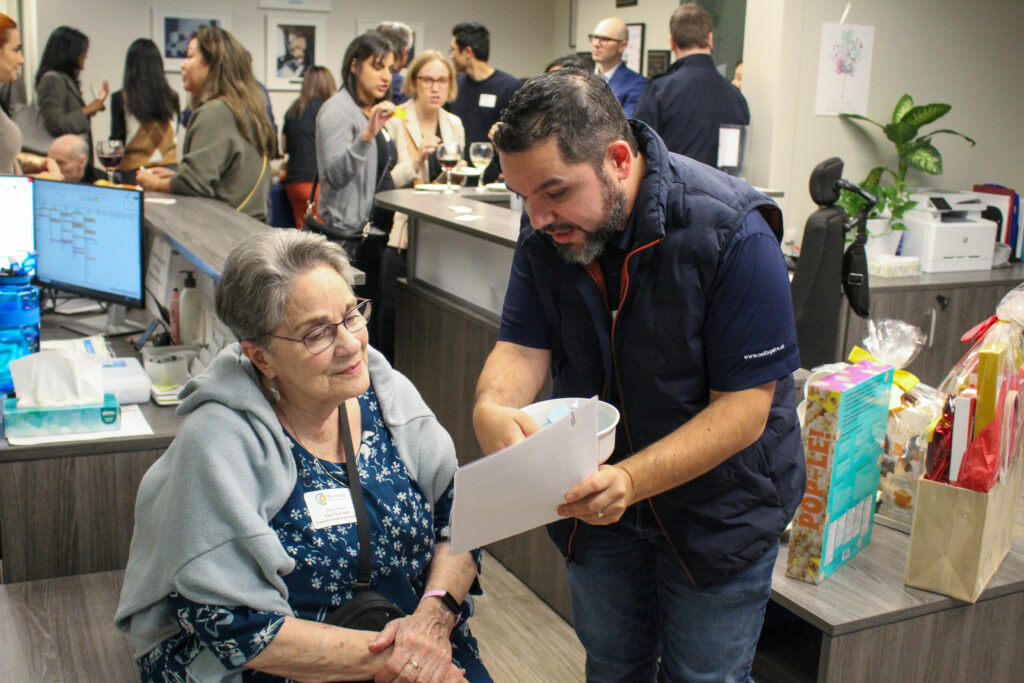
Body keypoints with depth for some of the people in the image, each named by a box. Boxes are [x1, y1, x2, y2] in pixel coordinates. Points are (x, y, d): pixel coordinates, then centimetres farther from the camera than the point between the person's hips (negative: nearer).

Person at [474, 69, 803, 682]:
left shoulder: (732, 233, -27)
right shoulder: (547, 229, -10)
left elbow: (745, 407, -27)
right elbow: (523, 346, -10)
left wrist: (631, 480, -40)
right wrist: (492, 407, -34)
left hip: (718, 504, -4)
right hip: (594, 493, 4)